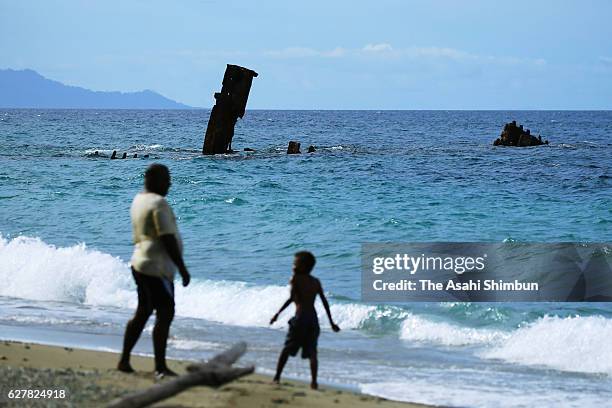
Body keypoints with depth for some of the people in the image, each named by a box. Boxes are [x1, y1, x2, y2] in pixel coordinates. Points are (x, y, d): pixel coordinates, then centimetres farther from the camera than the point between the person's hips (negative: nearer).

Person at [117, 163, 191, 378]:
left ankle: (124, 361, 19)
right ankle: (160, 367, -8)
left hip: (140, 263, 10)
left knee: (142, 312, 16)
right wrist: (182, 268, -16)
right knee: (165, 313, -8)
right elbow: (168, 239, -20)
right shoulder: (158, 203, -16)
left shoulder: (138, 200, 13)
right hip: (156, 267, -10)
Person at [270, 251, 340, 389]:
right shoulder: (316, 282, 11)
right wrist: (331, 322, 16)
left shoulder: (295, 279, -3)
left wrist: (278, 313, -5)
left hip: (300, 317, -4)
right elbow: (325, 302, 11)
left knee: (286, 349, 7)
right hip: (313, 318, 4)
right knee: (312, 351, 0)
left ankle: (277, 377, 9)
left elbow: (292, 299, -11)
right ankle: (314, 381, -11)